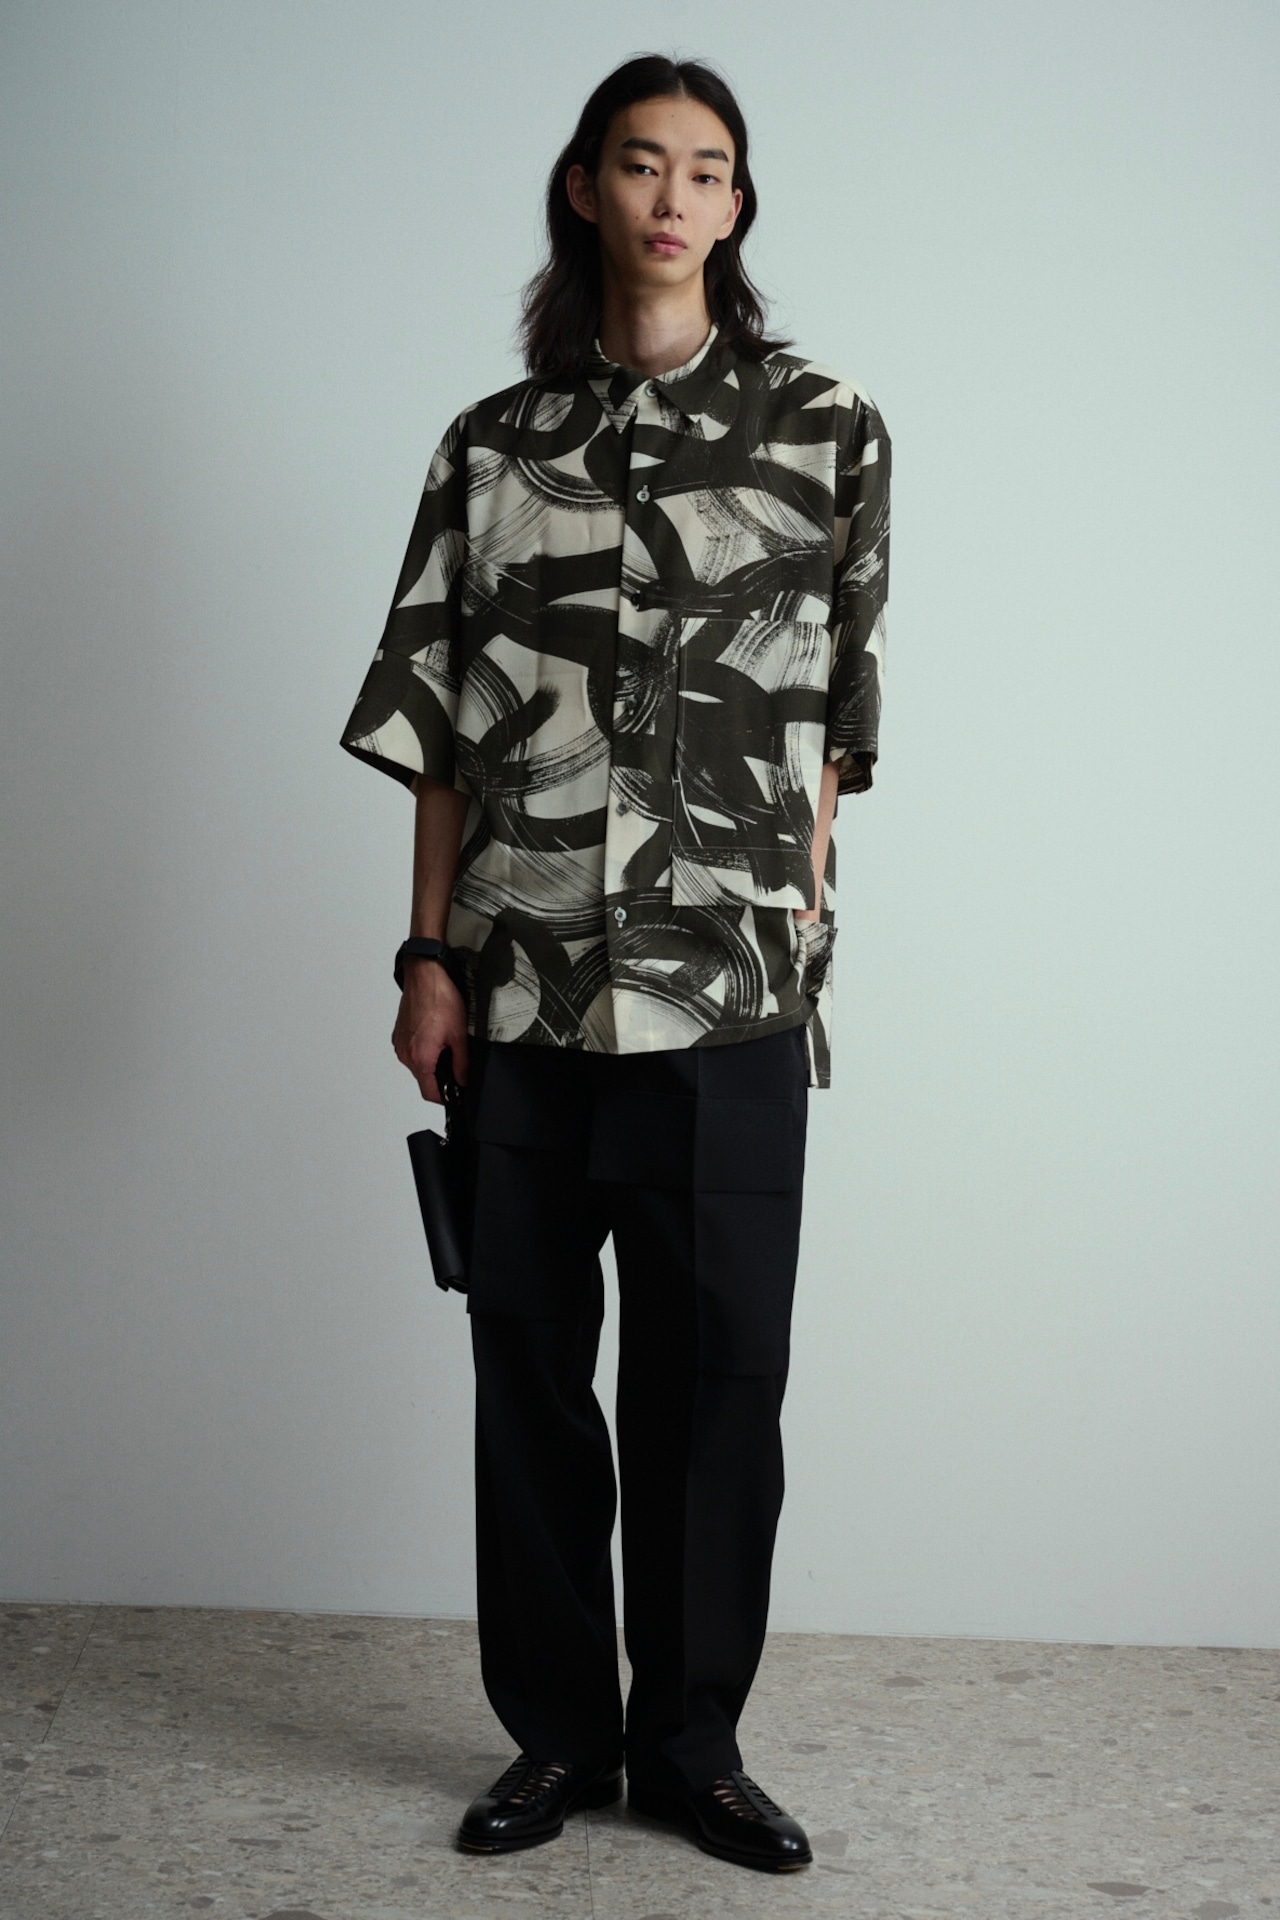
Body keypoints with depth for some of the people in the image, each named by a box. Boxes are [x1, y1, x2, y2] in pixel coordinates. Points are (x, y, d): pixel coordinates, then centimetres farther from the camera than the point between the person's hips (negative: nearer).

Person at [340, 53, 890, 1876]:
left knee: (715, 1366, 4)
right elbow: (437, 717, 8)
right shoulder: (493, 444, 10)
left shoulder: (826, 428, 6)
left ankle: (691, 1741, 20)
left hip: (732, 981, -1)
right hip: (520, 975, 2)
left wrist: (799, 923, 1)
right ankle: (559, 1730, 23)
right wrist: (429, 952, 1)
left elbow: (835, 710, 7)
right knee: (529, 1356, 8)